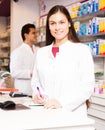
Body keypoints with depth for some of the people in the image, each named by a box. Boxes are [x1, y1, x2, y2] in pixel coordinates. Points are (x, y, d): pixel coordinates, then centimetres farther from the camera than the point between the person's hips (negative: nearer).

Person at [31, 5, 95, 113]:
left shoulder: (82, 50, 2)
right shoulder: (41, 52, 15)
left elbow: (87, 86, -4)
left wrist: (61, 102, -15)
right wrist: (36, 95, -2)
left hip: (72, 112, -3)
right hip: (45, 111, 4)